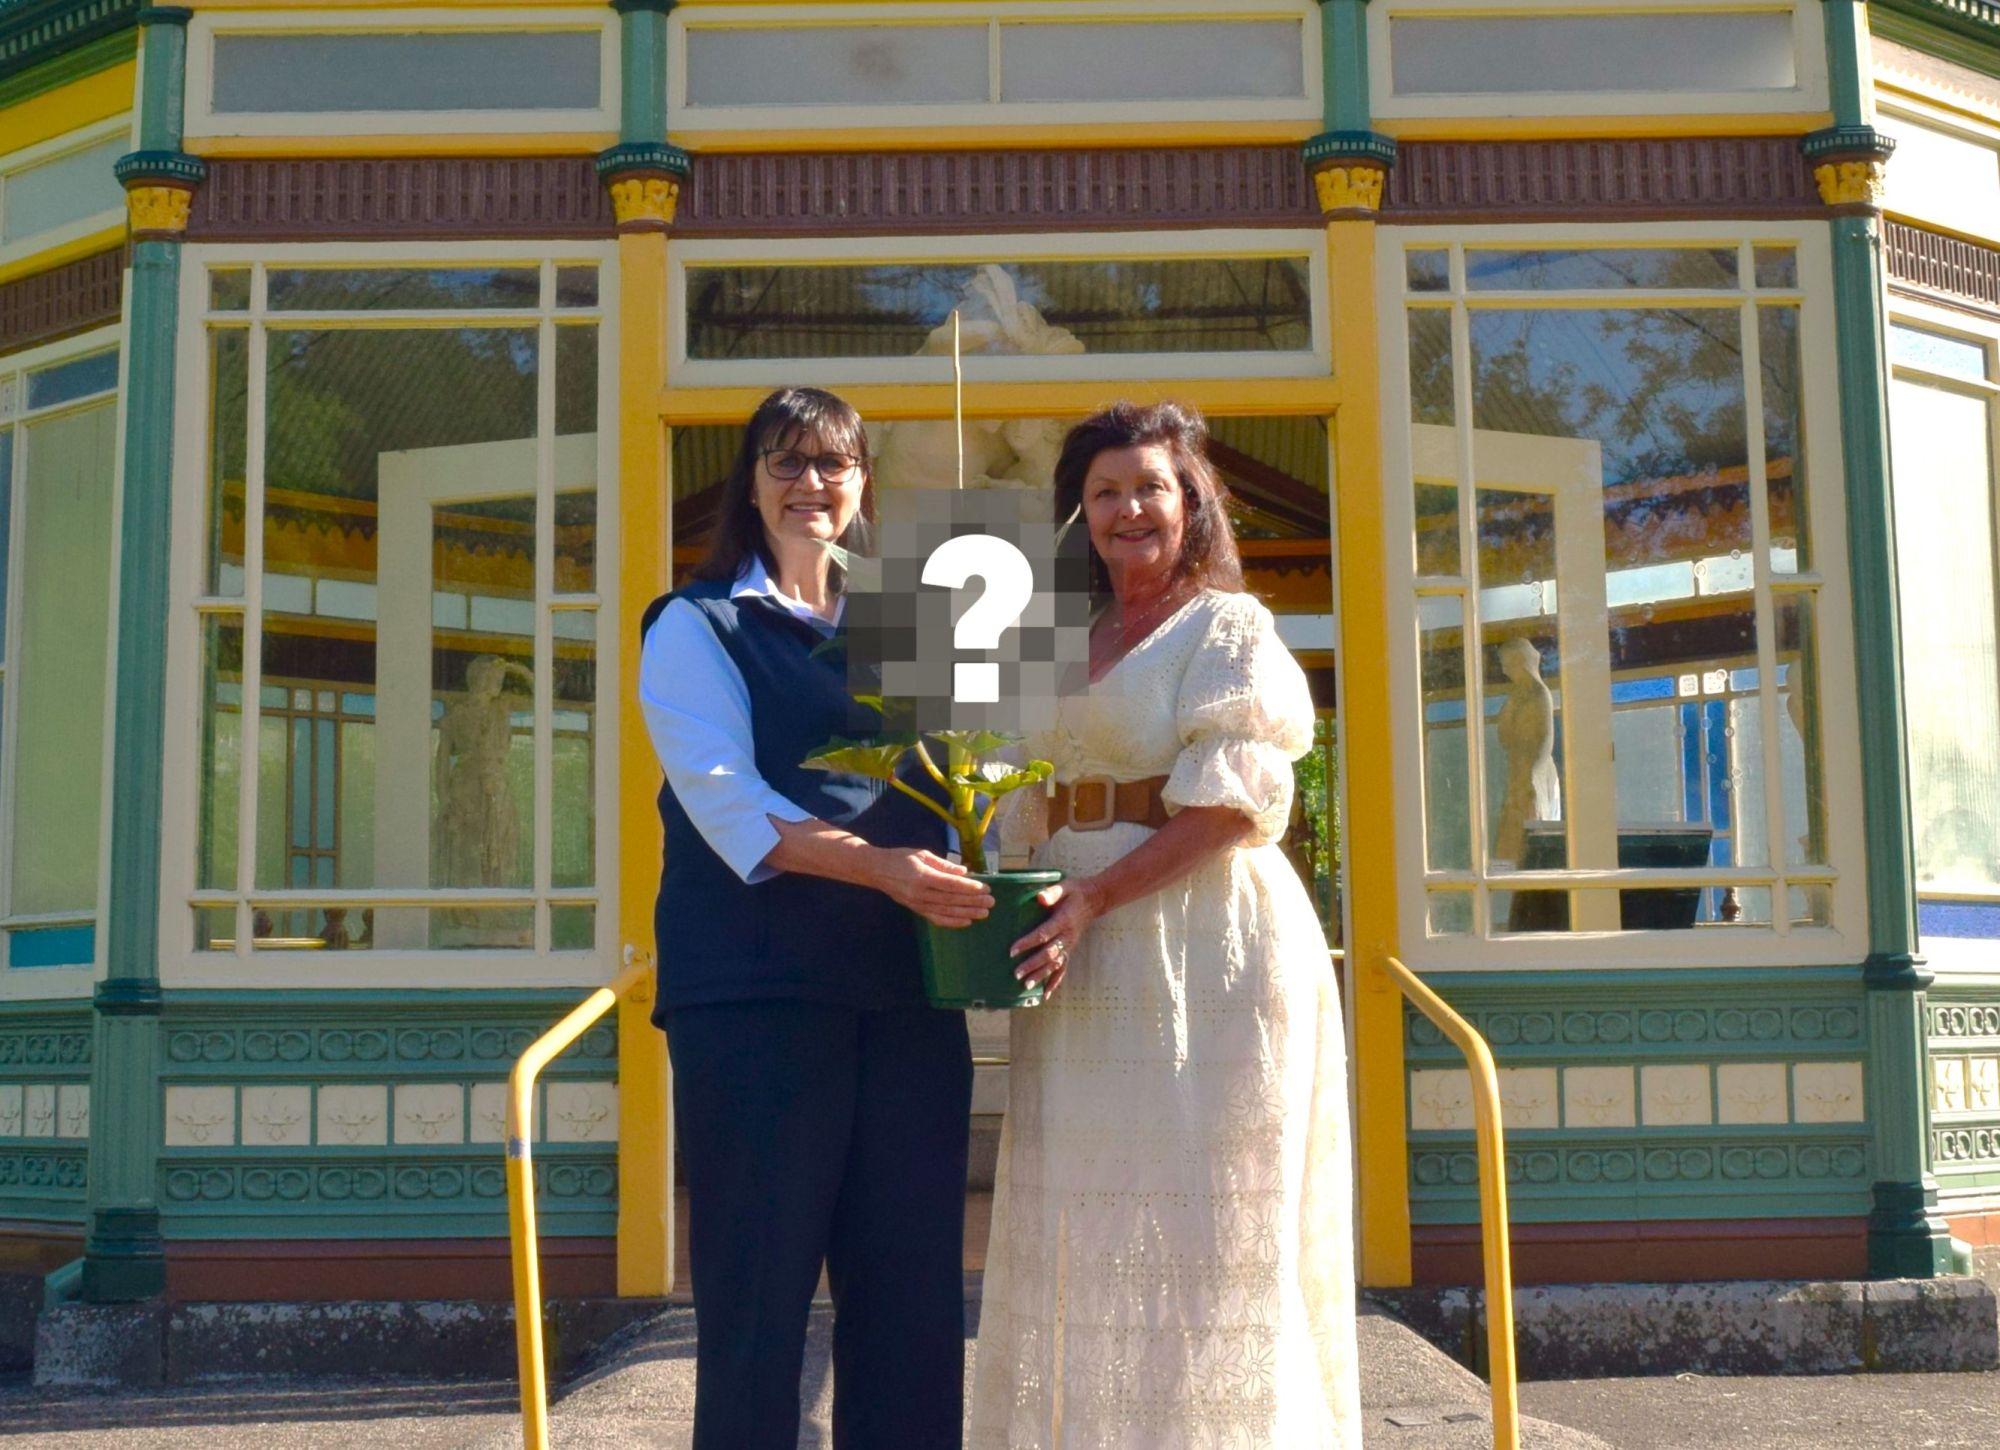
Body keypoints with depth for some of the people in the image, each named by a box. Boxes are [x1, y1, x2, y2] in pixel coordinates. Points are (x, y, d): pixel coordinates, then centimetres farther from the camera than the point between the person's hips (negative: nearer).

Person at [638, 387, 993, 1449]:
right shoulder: (699, 625, 6)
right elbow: (722, 796, -8)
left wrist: (970, 879, -1)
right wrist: (879, 865, -22)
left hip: (905, 991, 5)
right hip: (758, 990, -5)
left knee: (913, 1291, 4)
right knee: (759, 1291, -2)